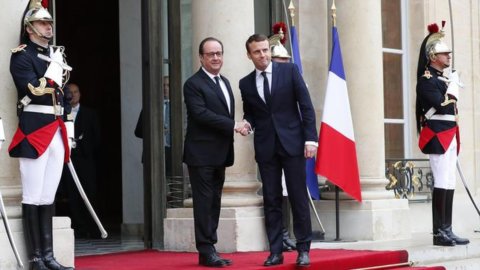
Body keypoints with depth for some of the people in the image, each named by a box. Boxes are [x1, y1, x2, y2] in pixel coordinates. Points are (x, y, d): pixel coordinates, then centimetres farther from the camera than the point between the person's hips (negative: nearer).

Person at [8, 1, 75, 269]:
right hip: (34, 131, -7)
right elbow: (34, 90, -17)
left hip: (57, 132, 7)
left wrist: (68, 129, 16)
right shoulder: (22, 56, -4)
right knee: (33, 197, -4)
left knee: (48, 197, 9)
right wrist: (54, 67, -13)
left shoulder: (57, 55, 18)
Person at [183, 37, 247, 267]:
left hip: (220, 154, 8)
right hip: (202, 153, -8)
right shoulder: (193, 84, -9)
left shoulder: (224, 82, 18)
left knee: (214, 203, 9)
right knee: (204, 202, -5)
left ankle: (210, 248, 13)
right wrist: (233, 126, -19)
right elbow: (201, 114, -19)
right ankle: (206, 251, -2)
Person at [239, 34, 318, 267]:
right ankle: (275, 251, 6)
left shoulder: (289, 71, 1)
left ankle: (303, 249, 5)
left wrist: (310, 138, -7)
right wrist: (247, 123, -7)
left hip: (292, 143, -2)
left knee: (299, 198, -2)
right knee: (271, 201, 3)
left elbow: (306, 105, 0)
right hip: (266, 148, 2)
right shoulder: (246, 83, 8)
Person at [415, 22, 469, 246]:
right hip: (438, 136, -10)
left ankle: (446, 231, 10)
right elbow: (441, 105, -20)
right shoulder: (426, 80, -9)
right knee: (442, 183, -11)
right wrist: (453, 85, -10)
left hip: (448, 137, 10)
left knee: (449, 184, 8)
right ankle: (439, 233, -10)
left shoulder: (441, 79, 19)